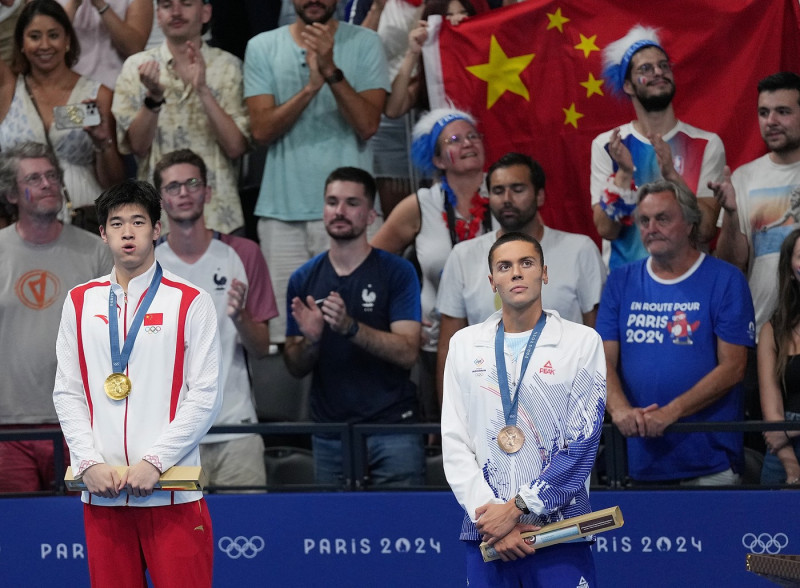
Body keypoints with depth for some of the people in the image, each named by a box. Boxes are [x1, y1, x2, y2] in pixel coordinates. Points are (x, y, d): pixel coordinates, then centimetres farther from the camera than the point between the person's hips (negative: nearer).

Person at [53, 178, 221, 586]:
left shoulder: (192, 303, 1)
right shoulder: (79, 302, 11)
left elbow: (205, 396, -3)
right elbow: (67, 393, 10)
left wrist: (154, 462, -12)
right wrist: (89, 463, -4)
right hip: (101, 492, 3)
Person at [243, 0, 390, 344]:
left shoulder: (365, 44, 5)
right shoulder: (263, 48, 8)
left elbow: (368, 124, -6)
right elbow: (262, 129, -2)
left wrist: (331, 70, -17)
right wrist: (311, 87, -16)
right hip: (282, 211, 1)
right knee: (283, 327, -1)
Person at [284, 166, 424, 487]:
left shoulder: (397, 272, 0)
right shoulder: (304, 279, 9)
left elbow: (407, 353, -9)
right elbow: (295, 368, 10)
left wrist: (350, 327, -22)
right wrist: (310, 339, -12)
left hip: (392, 425, -3)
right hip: (329, 433, 3)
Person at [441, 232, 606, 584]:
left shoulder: (582, 341, 2)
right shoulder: (464, 344, 11)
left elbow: (582, 445, -5)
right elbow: (454, 445, 6)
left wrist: (516, 508, -10)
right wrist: (491, 520, -6)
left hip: (560, 533, -2)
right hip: (485, 533, 2)